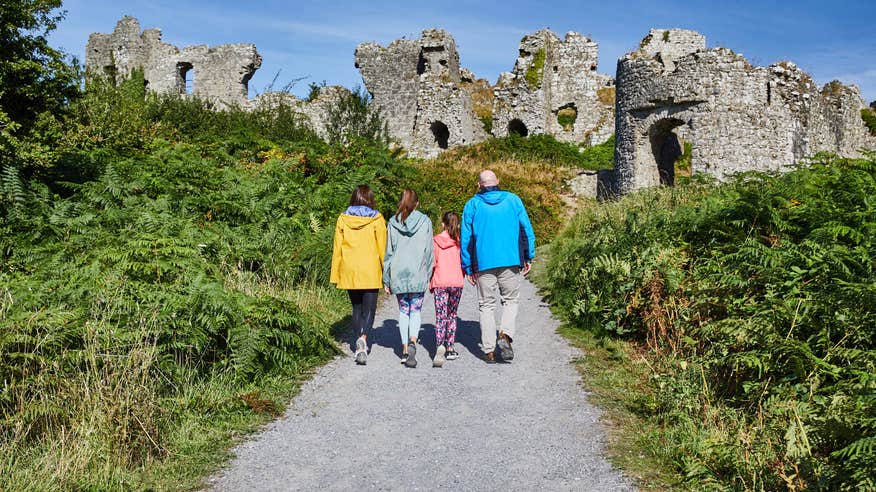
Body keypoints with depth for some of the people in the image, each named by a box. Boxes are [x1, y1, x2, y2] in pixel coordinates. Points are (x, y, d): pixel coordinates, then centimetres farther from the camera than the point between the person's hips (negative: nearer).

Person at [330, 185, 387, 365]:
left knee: (356, 308, 16)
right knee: (369, 309, 3)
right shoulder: (376, 219, -4)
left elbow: (337, 248, 4)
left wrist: (335, 274, 9)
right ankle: (363, 338, -22)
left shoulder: (343, 219, 3)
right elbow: (382, 248, -5)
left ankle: (360, 346, 19)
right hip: (370, 272, -3)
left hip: (349, 271, 3)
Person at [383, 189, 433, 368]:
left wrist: (386, 279, 9)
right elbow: (429, 251, 2)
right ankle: (413, 341, -18)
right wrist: (428, 275, 11)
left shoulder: (393, 222, 2)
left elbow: (389, 251, 4)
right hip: (418, 274, -1)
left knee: (403, 310, 12)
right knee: (415, 310, 6)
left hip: (398, 273, 1)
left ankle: (404, 349, 11)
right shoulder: (425, 221, 0)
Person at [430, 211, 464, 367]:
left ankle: (440, 347, -25)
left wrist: (430, 283, 10)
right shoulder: (460, 242, 2)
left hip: (439, 283, -1)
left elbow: (431, 263, 2)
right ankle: (450, 348, 16)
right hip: (456, 282, 1)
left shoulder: (435, 240, 2)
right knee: (452, 315, 16)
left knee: (440, 317, -4)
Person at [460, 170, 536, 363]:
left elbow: (465, 238, 4)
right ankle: (505, 335, -8)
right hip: (511, 261, 0)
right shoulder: (513, 200, 6)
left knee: (486, 305, 9)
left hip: (484, 263, 0)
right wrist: (528, 257, 12)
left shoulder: (472, 204, 4)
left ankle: (489, 350, 8)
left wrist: (468, 268, 9)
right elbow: (527, 230, 5)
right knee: (510, 300, 15)